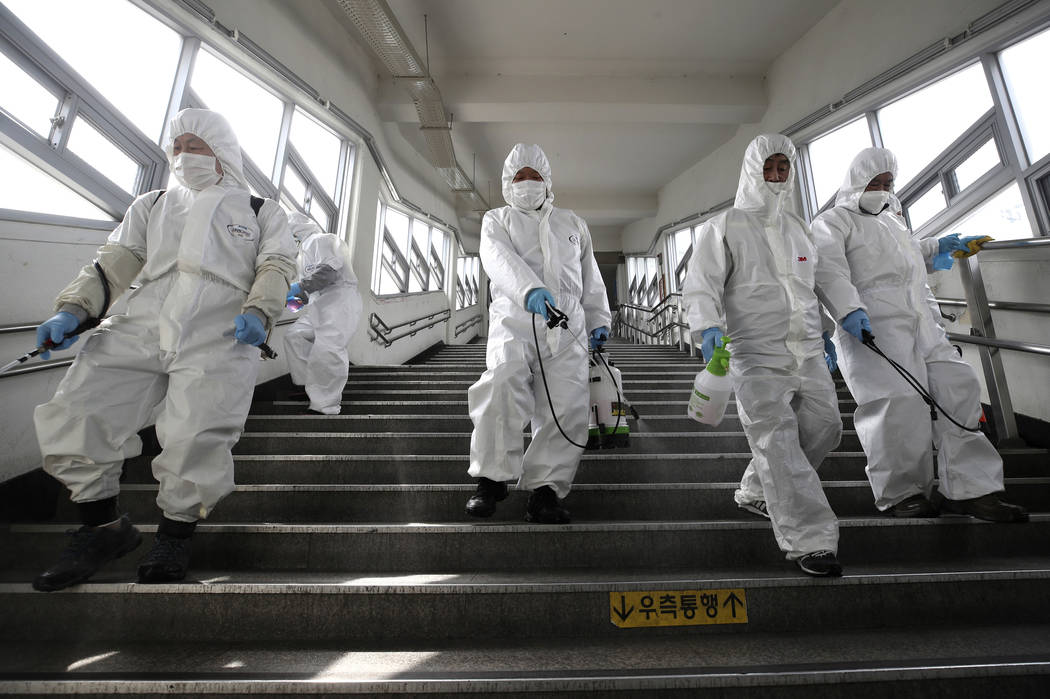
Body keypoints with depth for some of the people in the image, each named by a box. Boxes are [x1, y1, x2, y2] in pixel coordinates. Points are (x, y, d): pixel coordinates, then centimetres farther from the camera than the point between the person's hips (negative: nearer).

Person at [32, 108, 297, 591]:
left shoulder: (262, 212, 18)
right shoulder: (151, 206, 28)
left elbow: (276, 266, 4)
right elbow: (116, 261, 19)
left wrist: (257, 312, -15)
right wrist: (73, 309, 2)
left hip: (220, 338, -4)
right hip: (140, 329, 5)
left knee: (196, 439, -22)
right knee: (72, 417, -10)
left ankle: (175, 533, 4)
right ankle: (104, 528, 10)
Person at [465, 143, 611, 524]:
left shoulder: (573, 223, 30)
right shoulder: (497, 220, 18)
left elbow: (590, 276, 30)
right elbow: (499, 259, -6)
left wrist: (599, 320, 19)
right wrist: (530, 289, -27)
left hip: (567, 326, 3)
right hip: (515, 318, -2)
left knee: (567, 406, -11)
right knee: (503, 385, -28)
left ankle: (545, 489, -3)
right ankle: (492, 478, -14)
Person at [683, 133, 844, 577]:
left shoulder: (798, 228, 22)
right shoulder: (723, 228, 2)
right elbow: (701, 287, -8)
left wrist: (825, 336, 25)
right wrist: (708, 328, -26)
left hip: (807, 350, 7)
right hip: (756, 352, -7)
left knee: (824, 427, 5)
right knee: (777, 440, -13)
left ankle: (756, 492, 25)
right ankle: (809, 541, -7)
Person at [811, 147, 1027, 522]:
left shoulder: (892, 219, 31)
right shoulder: (833, 221, 2)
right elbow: (828, 270, -15)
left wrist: (939, 246, 31)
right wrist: (849, 309, -28)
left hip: (923, 323, 9)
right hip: (872, 324, -9)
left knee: (958, 388, 2)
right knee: (898, 403, -14)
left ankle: (969, 490, 9)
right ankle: (900, 493, 1)